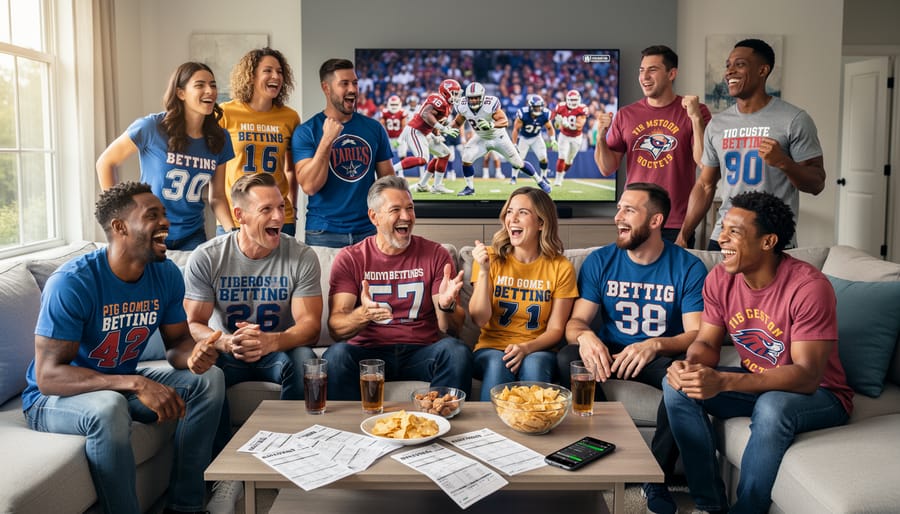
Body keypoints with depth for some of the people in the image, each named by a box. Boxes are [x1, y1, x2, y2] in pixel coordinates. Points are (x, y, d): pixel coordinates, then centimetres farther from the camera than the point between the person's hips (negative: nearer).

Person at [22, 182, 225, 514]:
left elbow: (177, 342, 2)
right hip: (54, 398, -6)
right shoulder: (72, 283, -26)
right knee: (109, 407, -37)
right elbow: (48, 376, -29)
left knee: (209, 378, -10)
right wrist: (136, 384, -41)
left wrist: (193, 356, -25)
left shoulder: (166, 275, -8)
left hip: (123, 383, 6)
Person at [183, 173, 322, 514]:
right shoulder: (206, 258, -7)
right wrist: (226, 342, -32)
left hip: (278, 351, 0)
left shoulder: (301, 257, -9)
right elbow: (193, 324, -8)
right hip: (227, 352, 1)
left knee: (304, 359, -34)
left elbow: (310, 326, -15)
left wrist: (269, 341, -38)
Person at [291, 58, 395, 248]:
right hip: (324, 233, -2)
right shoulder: (305, 132, -3)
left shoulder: (374, 128, 5)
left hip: (368, 230, 3)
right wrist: (327, 140, -17)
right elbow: (309, 187, -12)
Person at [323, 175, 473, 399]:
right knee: (337, 354, -32)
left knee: (457, 351, -29)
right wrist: (362, 315, -29)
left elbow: (452, 330, 2)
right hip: (368, 351, -1)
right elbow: (335, 327, -6)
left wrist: (447, 306, -22)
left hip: (422, 352, 1)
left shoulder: (436, 255, 7)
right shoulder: (349, 259, 5)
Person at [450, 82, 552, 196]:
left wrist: (491, 125, -54)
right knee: (466, 159, -16)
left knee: (518, 163, 2)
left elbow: (505, 121, -36)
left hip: (499, 137, -3)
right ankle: (470, 188, 3)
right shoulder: (464, 107, -17)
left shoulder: (490, 104, -32)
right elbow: (457, 122, 0)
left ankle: (540, 180, 23)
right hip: (481, 138, 4)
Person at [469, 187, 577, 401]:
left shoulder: (561, 268, 0)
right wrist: (483, 271, -17)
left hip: (538, 351, 0)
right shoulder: (491, 258, 1)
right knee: (497, 364, -33)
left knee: (534, 364, -33)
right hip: (492, 349, 0)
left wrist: (526, 348, -19)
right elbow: (479, 319, -6)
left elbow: (556, 330, 1)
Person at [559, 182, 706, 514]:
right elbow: (576, 320, -5)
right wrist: (584, 336, -31)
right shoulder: (600, 261, -1)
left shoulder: (689, 268, -7)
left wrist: (655, 344, -37)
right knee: (567, 358, -28)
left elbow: (696, 334, -14)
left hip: (662, 355, -2)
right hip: (609, 353, 2)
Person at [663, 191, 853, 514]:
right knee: (677, 386, -14)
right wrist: (689, 365, -27)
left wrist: (723, 382, -42)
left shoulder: (809, 287, -26)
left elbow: (807, 375, -30)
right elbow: (707, 344, 0)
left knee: (772, 407, -38)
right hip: (756, 384, 6)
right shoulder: (720, 279, -8)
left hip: (818, 394, -5)